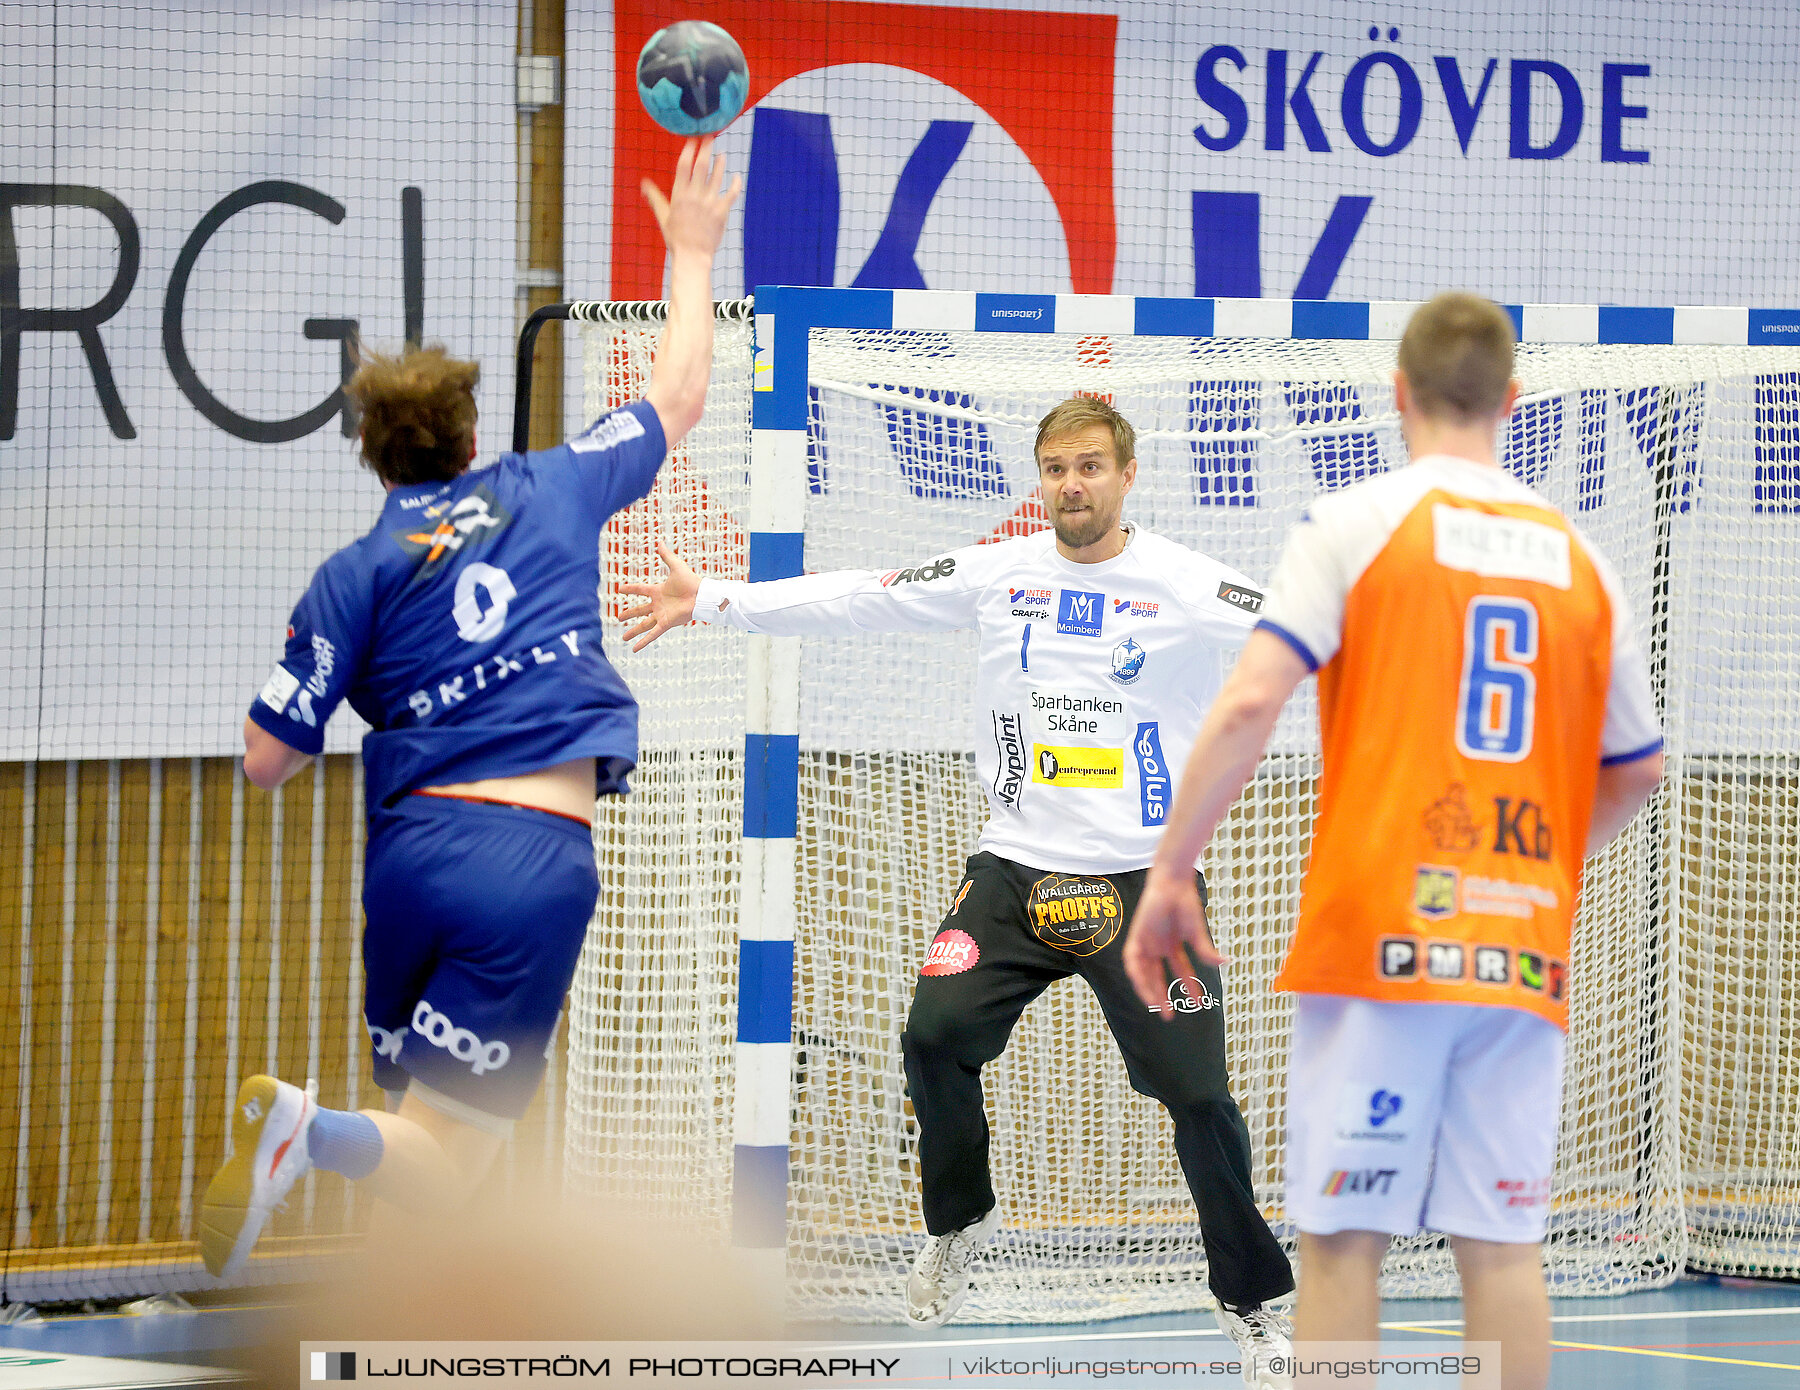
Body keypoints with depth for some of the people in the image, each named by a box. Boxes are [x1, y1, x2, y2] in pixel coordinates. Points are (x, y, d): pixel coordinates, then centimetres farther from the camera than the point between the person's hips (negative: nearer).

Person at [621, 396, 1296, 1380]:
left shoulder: (1192, 589, -6)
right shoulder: (995, 576, 4)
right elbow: (860, 600, 6)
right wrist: (711, 600, 5)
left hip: (1145, 884, -3)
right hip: (1016, 871, 3)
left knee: (1198, 1094, -7)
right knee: (935, 1037, -12)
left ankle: (1250, 1298, 12)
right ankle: (959, 1224, 15)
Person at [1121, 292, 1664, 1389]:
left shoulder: (1357, 523, -1)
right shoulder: (1581, 559, 11)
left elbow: (1251, 706, -11)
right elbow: (1638, 771, 18)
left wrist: (1170, 873, -4)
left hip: (1377, 938, -3)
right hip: (1526, 952, 3)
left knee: (1343, 1237, 0)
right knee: (1501, 1243, 3)